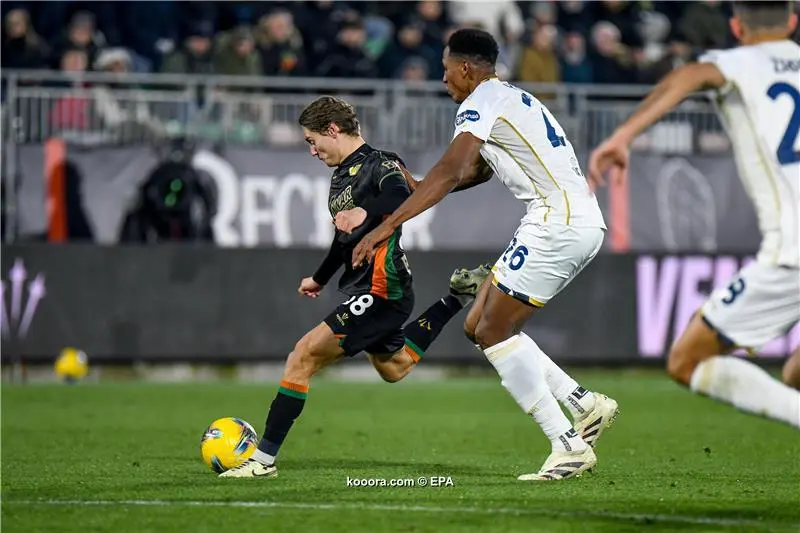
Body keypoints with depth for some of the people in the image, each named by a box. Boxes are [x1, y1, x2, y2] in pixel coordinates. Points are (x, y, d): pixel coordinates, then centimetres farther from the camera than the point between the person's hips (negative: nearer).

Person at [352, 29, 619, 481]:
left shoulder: (483, 101, -8)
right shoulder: (511, 100, 22)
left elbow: (450, 172, -20)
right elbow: (474, 172, 33)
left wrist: (387, 226, -23)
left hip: (559, 225, -10)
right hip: (581, 225, 10)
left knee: (492, 332, -7)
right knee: (480, 325, 12)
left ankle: (569, 446, -9)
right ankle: (585, 404, 8)